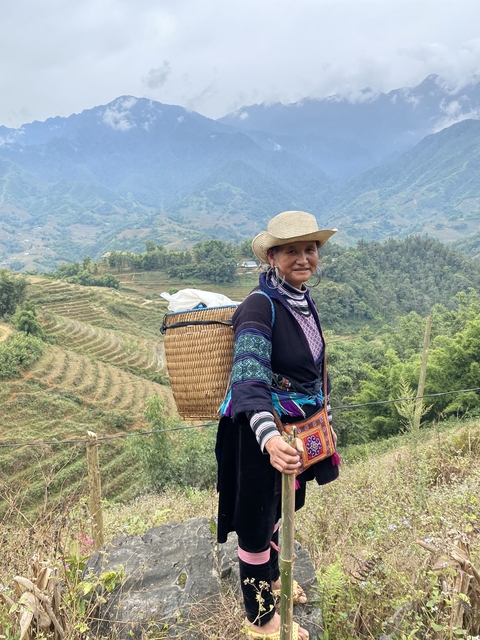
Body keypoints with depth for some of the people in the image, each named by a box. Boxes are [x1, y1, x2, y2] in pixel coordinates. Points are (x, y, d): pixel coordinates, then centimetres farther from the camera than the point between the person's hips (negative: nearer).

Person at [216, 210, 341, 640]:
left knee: (276, 508, 29)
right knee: (257, 520, 12)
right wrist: (269, 438, -51)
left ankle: (271, 577, 56)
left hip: (298, 426, 8)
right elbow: (248, 380, -37)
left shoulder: (305, 301, 2)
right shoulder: (260, 305, -24)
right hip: (260, 433, -8)